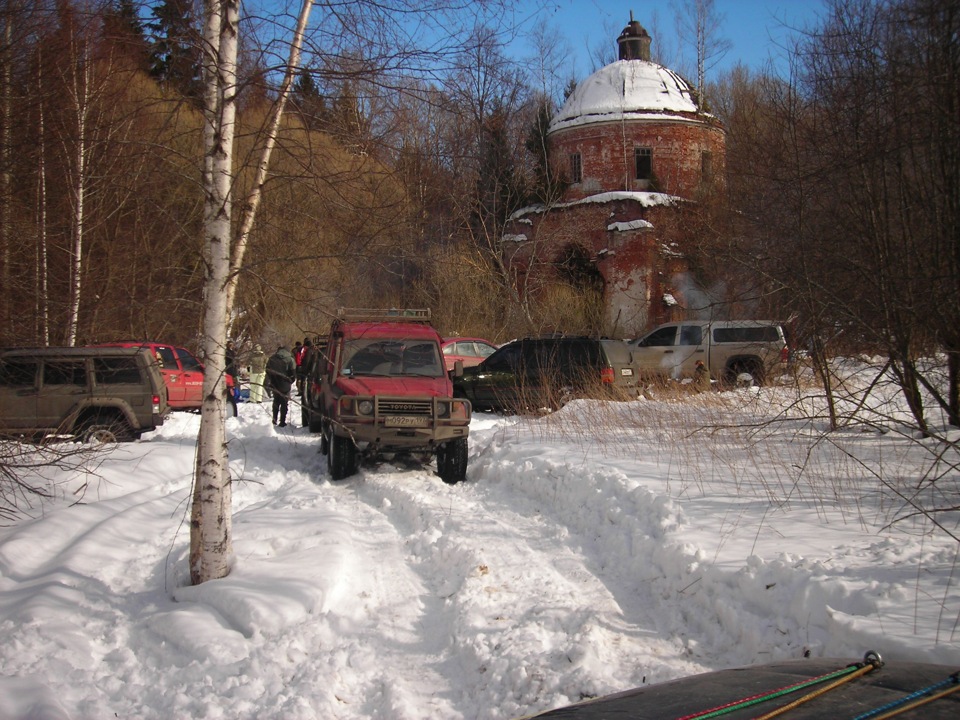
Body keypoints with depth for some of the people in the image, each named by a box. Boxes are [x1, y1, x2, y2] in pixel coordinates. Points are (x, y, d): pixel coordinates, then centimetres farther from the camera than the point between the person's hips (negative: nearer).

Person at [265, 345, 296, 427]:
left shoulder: (272, 359, 3)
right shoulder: (290, 359, -8)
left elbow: (268, 371, 7)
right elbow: (293, 372, -8)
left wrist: (270, 382, 15)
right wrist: (291, 381, 7)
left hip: (275, 385, 4)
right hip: (285, 385, -4)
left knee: (276, 402, 19)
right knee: (284, 403, 4)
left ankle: (274, 420, 22)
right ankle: (282, 422, 2)